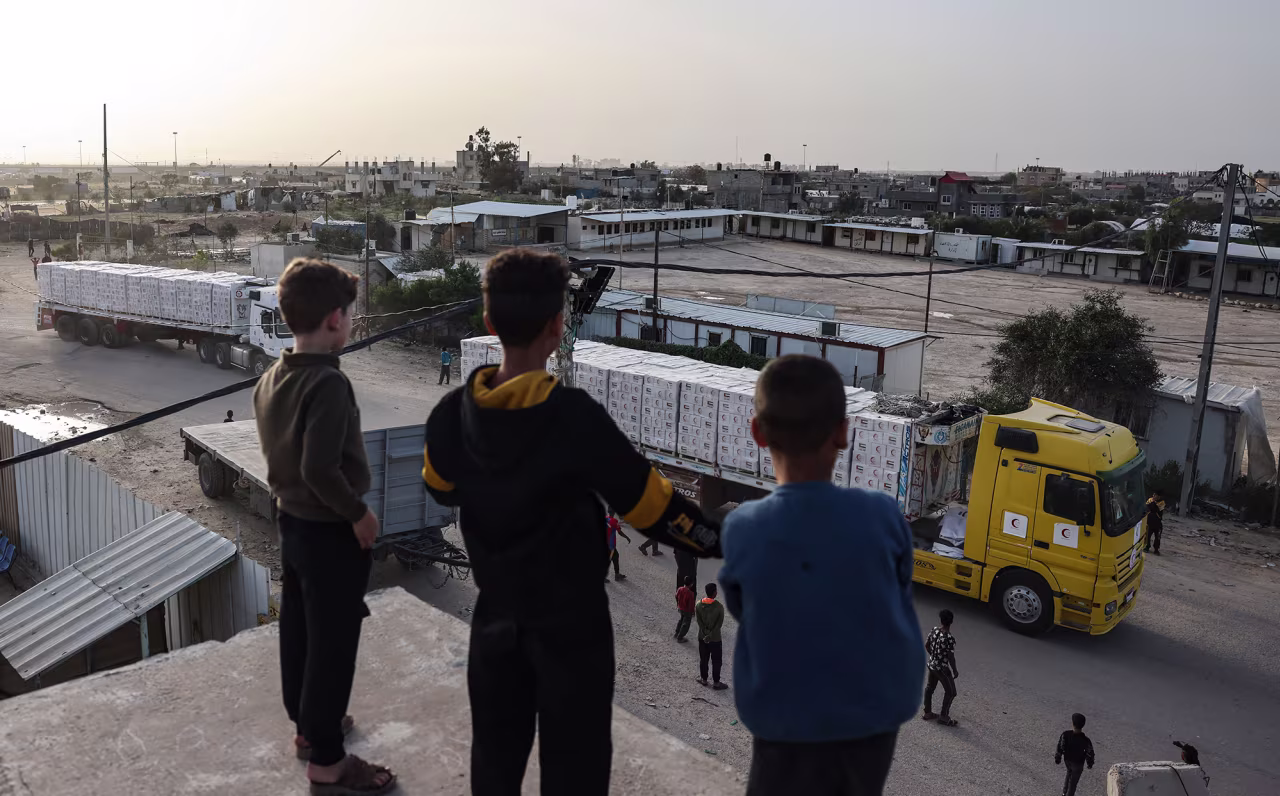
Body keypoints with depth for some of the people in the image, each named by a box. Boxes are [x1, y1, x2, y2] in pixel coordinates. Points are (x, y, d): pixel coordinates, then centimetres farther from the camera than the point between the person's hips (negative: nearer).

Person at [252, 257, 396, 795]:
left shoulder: (271, 378, 2)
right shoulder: (328, 384, -25)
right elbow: (321, 469, -31)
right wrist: (358, 513, -18)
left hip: (291, 522, 9)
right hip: (330, 533, -9)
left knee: (298, 631, 21)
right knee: (332, 646, 4)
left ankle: (308, 725, 40)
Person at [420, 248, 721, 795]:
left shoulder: (452, 414, -10)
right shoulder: (575, 417, -26)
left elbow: (441, 490, 9)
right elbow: (651, 506, -19)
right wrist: (720, 542, -7)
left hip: (497, 611, 5)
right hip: (570, 618, -5)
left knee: (496, 751, 22)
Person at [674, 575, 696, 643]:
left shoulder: (679, 589, -12)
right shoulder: (690, 594, -31)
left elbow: (676, 597, 4)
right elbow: (691, 604, -23)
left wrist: (678, 605, 21)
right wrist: (692, 612, -7)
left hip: (680, 608, 7)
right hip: (687, 611, -7)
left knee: (681, 620, 29)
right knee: (686, 624, 13)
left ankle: (676, 634, 41)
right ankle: (679, 638, 22)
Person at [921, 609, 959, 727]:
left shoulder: (934, 630, -7)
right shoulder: (950, 638, -28)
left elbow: (926, 645, 6)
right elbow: (951, 657, -23)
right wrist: (955, 671, -7)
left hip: (931, 664, 7)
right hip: (942, 668, -7)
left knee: (930, 687, 23)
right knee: (950, 692, 12)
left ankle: (927, 713, 35)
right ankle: (944, 717, 20)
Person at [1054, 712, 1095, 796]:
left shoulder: (1065, 734, -31)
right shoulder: (1085, 740, -35)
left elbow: (1060, 747, -18)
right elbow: (1089, 753, -17)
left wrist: (1057, 759, 1)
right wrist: (1090, 763, 5)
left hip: (1067, 759, 3)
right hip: (1078, 763, -3)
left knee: (1069, 773, 33)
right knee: (1073, 781, 19)